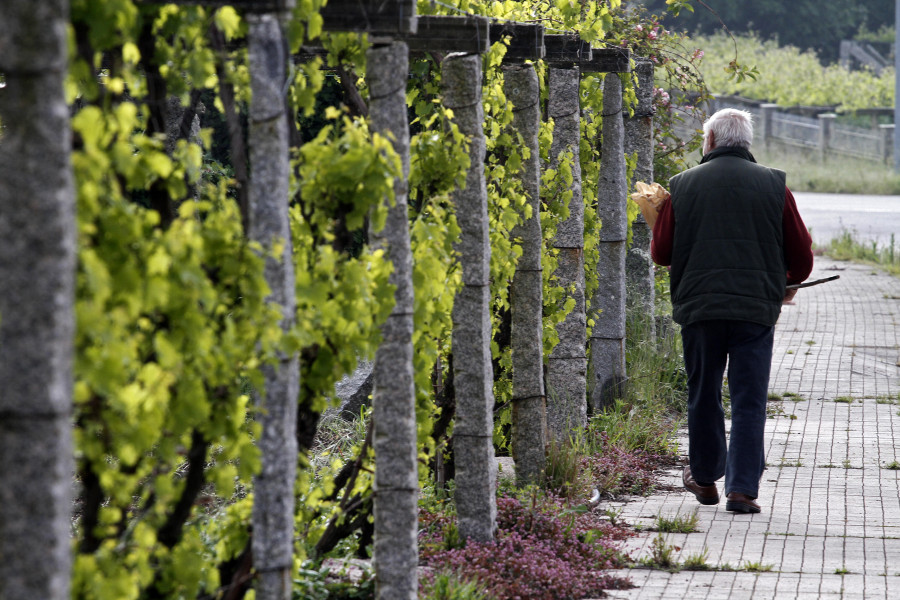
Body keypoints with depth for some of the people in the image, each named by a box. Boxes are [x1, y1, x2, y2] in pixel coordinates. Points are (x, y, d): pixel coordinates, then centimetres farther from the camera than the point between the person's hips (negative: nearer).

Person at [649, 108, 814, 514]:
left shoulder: (682, 186, 2)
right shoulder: (774, 186, 2)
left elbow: (660, 254, 6)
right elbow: (801, 253, 6)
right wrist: (789, 283, 26)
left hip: (699, 307, 1)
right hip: (756, 309, -1)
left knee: (703, 397, 16)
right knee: (749, 402, 1)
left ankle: (705, 479, 29)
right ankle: (742, 490, -5)